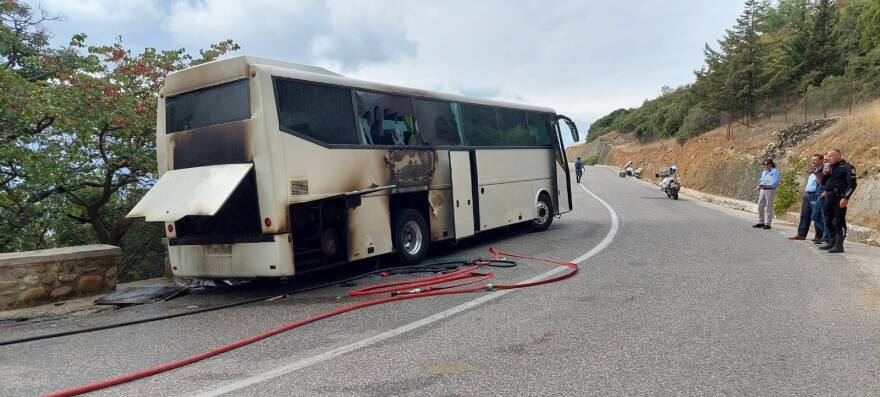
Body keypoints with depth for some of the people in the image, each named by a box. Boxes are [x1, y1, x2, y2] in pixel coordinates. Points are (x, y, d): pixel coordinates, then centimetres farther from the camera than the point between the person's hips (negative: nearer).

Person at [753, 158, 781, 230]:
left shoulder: (774, 171, -4)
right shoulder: (764, 172, 19)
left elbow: (777, 181, -14)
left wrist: (769, 185, -27)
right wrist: (758, 186, 9)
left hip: (770, 190, -8)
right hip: (762, 190, 8)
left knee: (768, 207, -5)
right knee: (760, 206, 9)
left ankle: (767, 224, -1)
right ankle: (761, 222, 18)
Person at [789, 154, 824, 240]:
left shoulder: (822, 171, -8)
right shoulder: (812, 170, 19)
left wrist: (815, 173, -23)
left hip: (815, 195, -9)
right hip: (807, 194, 9)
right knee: (804, 215, 8)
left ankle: (819, 235, 1)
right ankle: (801, 234, 11)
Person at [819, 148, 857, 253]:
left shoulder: (847, 167, -6)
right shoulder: (830, 167, 17)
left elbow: (852, 184, -14)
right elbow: (823, 182, 23)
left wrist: (846, 198, -22)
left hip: (839, 198, -8)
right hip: (829, 197, 8)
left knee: (838, 222, -8)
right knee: (829, 222, 12)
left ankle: (839, 245, -5)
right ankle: (833, 243, 21)